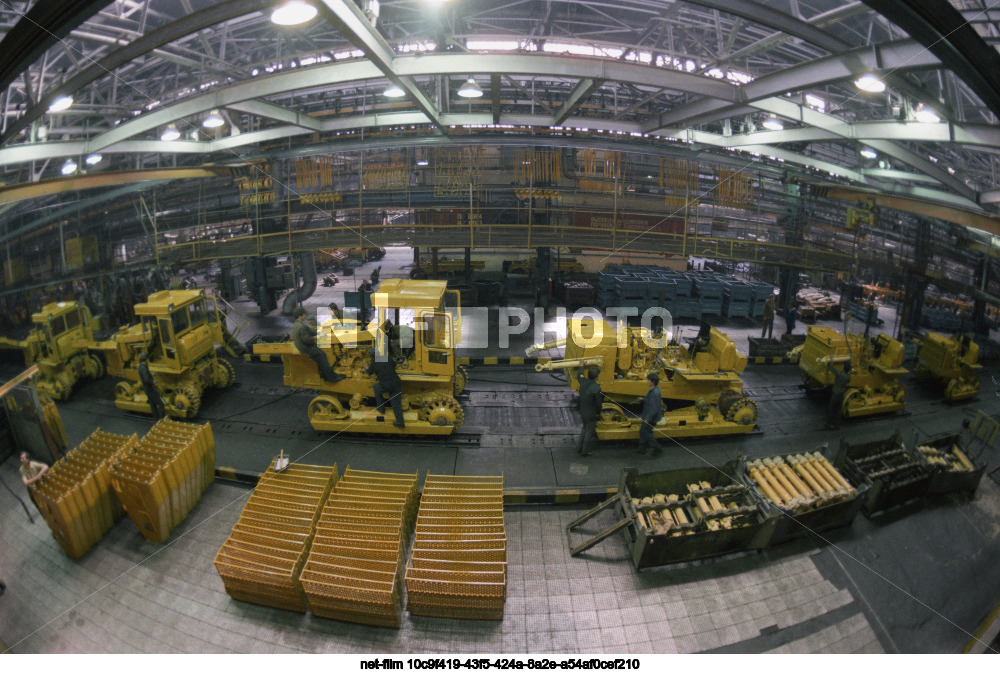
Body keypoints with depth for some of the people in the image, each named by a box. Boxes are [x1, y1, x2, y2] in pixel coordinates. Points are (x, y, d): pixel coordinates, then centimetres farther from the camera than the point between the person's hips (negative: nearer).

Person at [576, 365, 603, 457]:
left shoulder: (583, 381, -11)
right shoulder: (596, 389, -30)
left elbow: (580, 375, 15)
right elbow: (598, 404, -19)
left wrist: (581, 366, 31)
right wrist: (599, 413, 1)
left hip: (583, 412, 7)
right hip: (591, 415, -7)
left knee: (584, 429, 27)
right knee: (589, 432, 13)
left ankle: (579, 448, 38)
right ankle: (585, 451, 28)